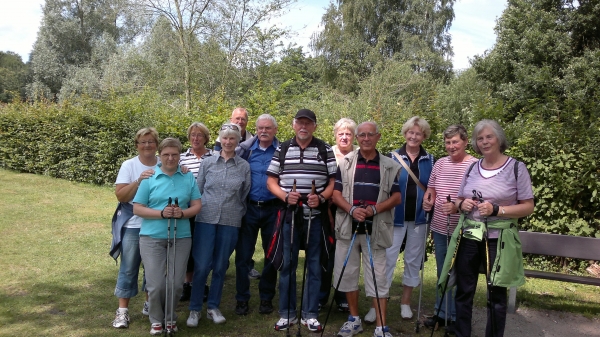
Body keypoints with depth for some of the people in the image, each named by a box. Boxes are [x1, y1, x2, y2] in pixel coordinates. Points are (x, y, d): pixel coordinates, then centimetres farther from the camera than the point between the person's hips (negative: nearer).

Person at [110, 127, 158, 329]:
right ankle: (122, 310, 15)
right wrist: (138, 181, -23)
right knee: (128, 268, 5)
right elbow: (120, 196, -11)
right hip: (133, 226, -2)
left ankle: (150, 303, 30)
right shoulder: (129, 165, -4)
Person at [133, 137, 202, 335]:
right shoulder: (149, 178, 1)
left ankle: (170, 317, 28)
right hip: (152, 237, -1)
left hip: (181, 237, 2)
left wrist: (183, 213, -17)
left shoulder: (188, 177, 6)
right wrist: (161, 213, -17)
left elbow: (197, 205, 4)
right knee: (156, 284, -3)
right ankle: (156, 320, 22)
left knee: (176, 283, 4)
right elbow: (137, 209, -2)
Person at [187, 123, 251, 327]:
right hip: (206, 219, -1)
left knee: (220, 266, 9)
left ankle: (213, 307, 24)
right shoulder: (208, 162, 4)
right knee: (201, 266, -3)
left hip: (230, 222, 1)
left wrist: (237, 213, 8)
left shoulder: (244, 166, 3)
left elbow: (245, 195, 10)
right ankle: (194, 309, 12)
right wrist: (198, 210, 7)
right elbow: (198, 190, 9)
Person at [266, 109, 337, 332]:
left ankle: (310, 314, 17)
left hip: (316, 216, -1)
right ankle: (287, 313, 19)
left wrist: (321, 198, -16)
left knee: (314, 265, 6)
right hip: (288, 215, 1)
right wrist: (285, 196, -12)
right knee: (287, 264, 7)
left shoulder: (325, 150, 4)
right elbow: (271, 181, 7)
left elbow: (334, 181, 2)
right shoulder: (282, 150, 8)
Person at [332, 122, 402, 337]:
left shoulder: (389, 166, 4)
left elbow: (397, 197, 2)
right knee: (347, 273, 8)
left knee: (378, 277, 1)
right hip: (348, 227, 2)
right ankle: (354, 319, 24)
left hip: (375, 229, -1)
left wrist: (375, 209, -15)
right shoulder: (346, 163, 6)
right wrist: (351, 209, -16)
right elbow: (335, 193, 2)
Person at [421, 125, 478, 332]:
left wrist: (458, 207, -28)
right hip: (439, 229, 6)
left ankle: (456, 317, 23)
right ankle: (441, 313, 31)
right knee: (442, 273, 17)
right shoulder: (439, 164, 7)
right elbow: (431, 188, 17)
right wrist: (428, 200, -4)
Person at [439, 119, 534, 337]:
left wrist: (496, 210, -20)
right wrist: (462, 205, -7)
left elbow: (528, 207, -7)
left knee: (496, 296, 8)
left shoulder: (516, 168, -5)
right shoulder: (472, 168, 8)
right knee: (464, 293, 10)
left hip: (498, 240, -4)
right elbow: (459, 200, 16)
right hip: (469, 237, 4)